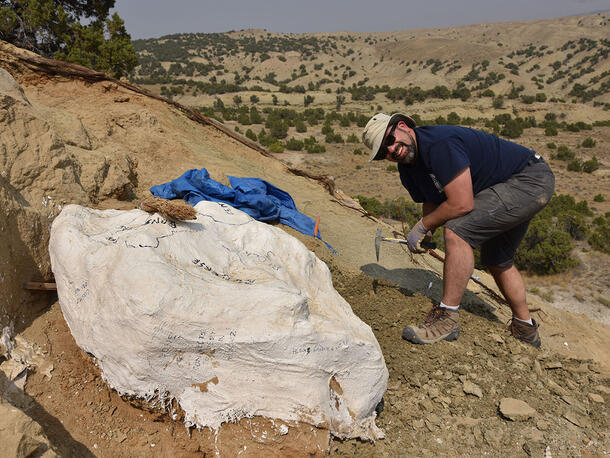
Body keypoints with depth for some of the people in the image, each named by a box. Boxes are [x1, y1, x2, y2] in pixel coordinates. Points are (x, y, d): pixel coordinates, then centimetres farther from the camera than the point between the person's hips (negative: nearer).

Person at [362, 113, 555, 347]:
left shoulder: (439, 143, -29)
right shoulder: (407, 167, 1)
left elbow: (462, 204, -30)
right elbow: (432, 203, 11)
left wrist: (422, 226, -16)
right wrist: (424, 234, -10)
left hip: (531, 179, -10)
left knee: (458, 231, -24)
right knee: (497, 261, 20)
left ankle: (448, 318, -16)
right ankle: (525, 329, 38)